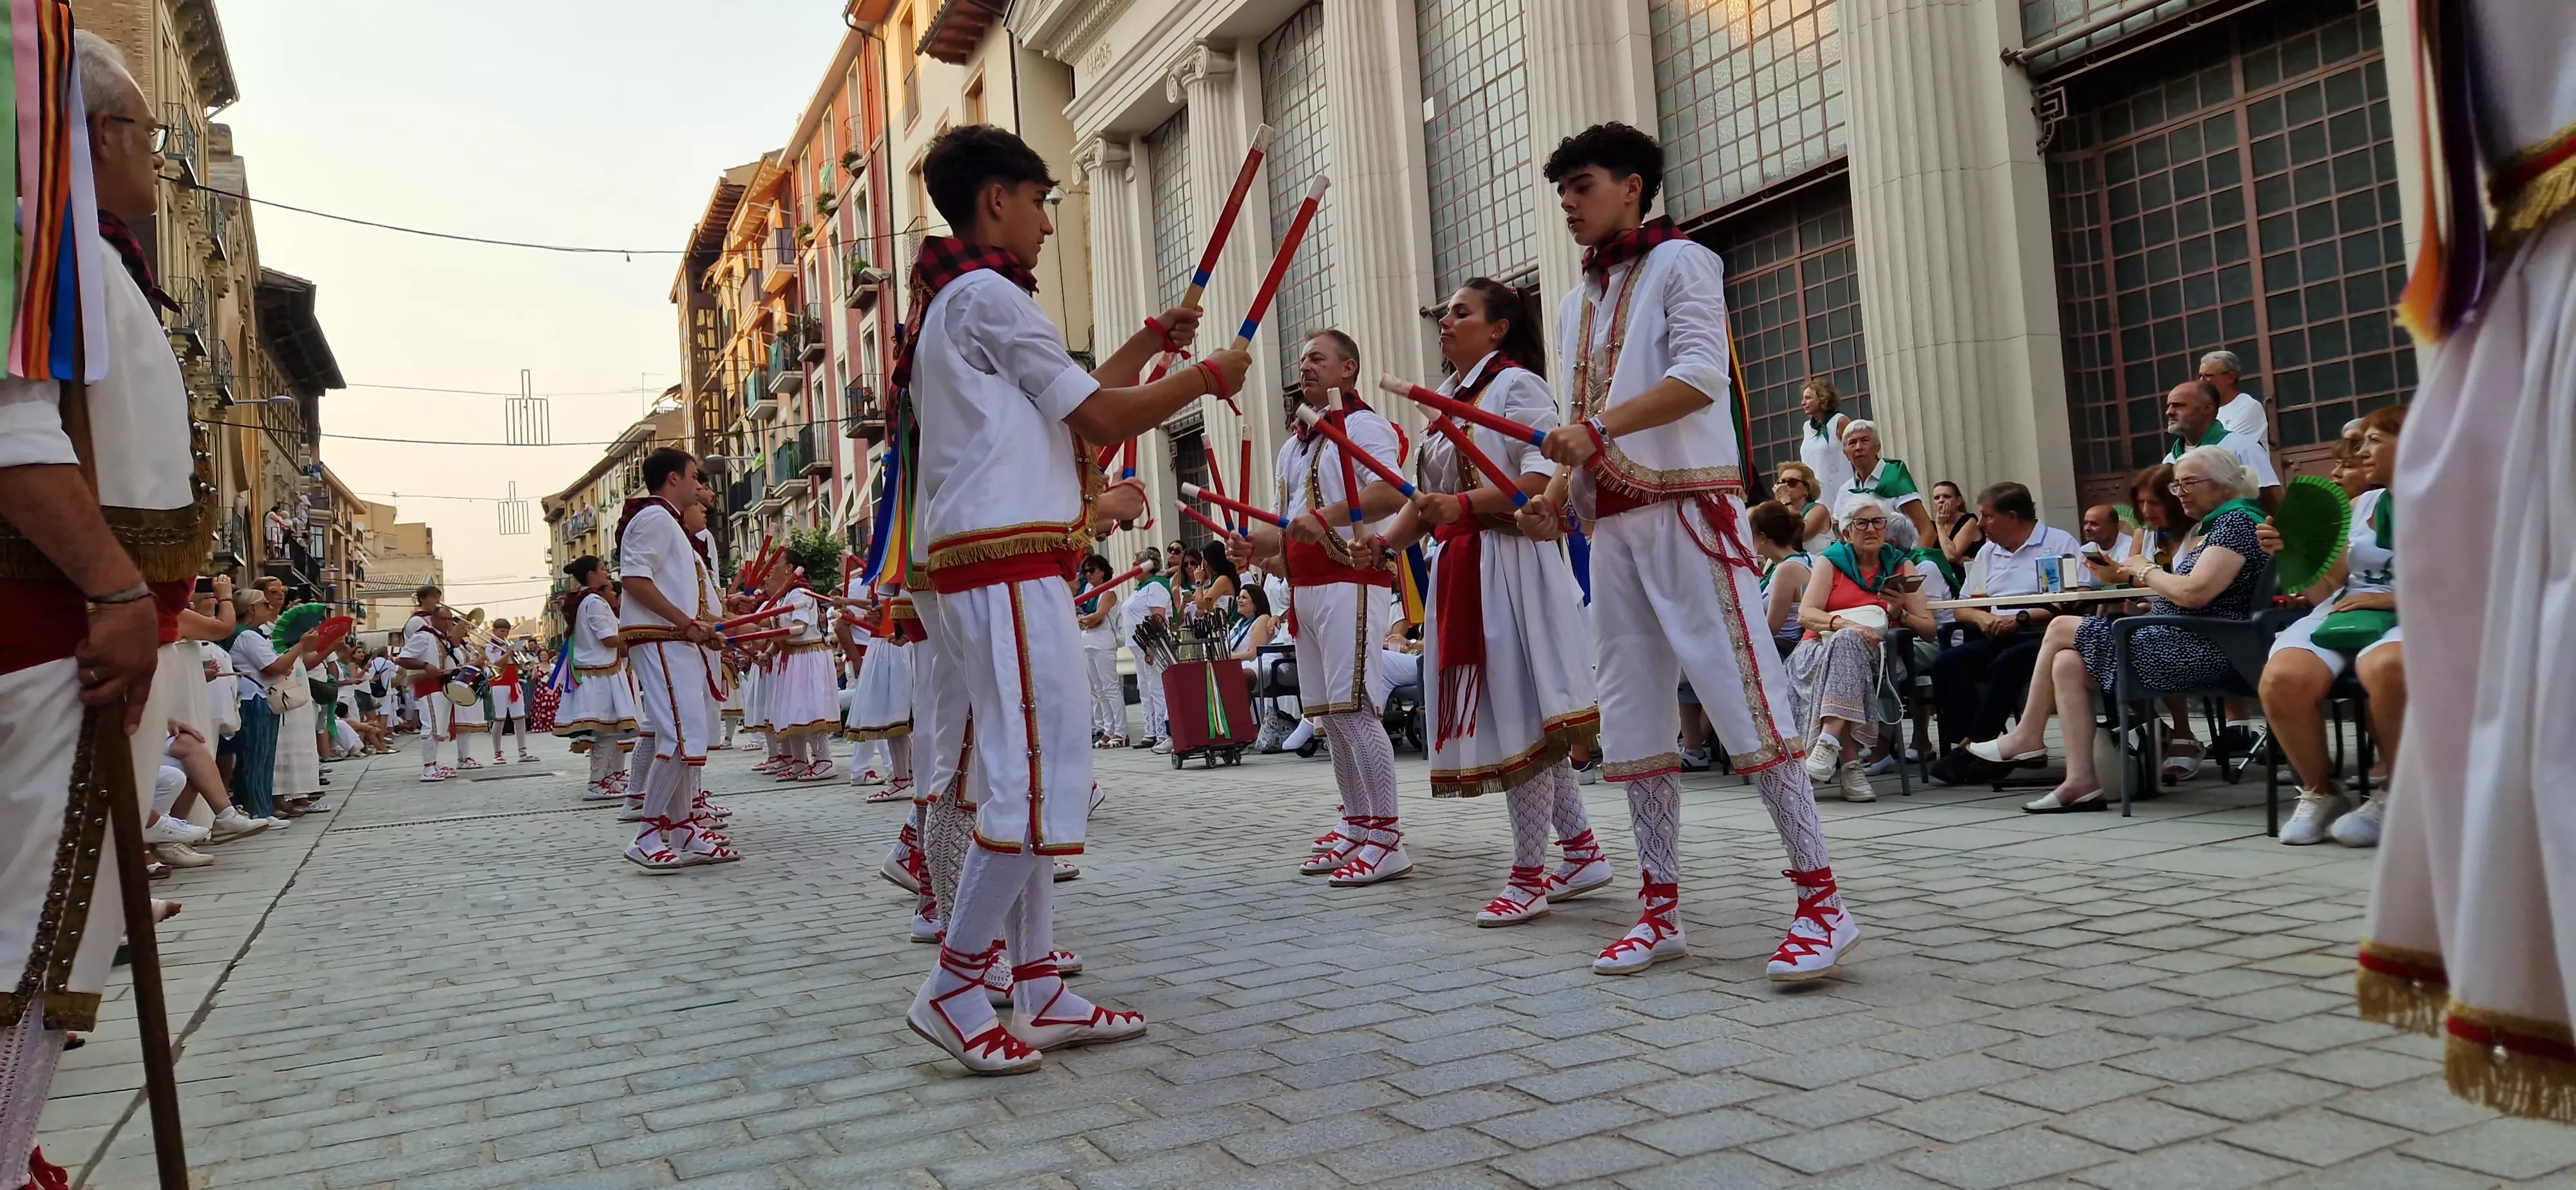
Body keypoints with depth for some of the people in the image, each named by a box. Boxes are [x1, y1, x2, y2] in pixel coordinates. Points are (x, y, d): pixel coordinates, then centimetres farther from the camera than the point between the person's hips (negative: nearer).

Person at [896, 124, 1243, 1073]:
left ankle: (1039, 993, 12)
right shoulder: (988, 296, -7)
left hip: (976, 565, 11)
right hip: (1009, 562, -11)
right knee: (1040, 772, -11)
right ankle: (952, 989, -6)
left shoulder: (948, 303, 25)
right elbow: (1101, 418, -7)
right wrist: (1204, 377, 5)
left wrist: (1149, 345, 25)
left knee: (1021, 773, 9)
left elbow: (1071, 403, 25)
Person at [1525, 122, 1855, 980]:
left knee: (1741, 695, -12)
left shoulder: (1679, 263, 1)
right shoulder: (1576, 305, 22)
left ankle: (1821, 900, -7)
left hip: (1688, 508, -8)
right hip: (1613, 524, 8)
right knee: (1632, 715, 6)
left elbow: (1701, 375, -15)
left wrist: (1600, 425, -24)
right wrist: (1556, 499, 5)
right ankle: (1661, 908, 12)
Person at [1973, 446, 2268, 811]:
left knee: (2060, 629, -4)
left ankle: (2028, 737, 12)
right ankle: (2080, 781, -7)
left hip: (2199, 648, -10)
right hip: (2177, 639, 10)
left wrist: (2146, 570, -7)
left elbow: (2194, 593, -23)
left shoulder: (2236, 521, -10)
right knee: (2067, 663, -3)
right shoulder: (2202, 528, 21)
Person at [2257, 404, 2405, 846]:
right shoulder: (2358, 506, 21)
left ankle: (2396, 795, -19)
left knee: (2387, 668, -43)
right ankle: (2319, 793, -8)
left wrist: (2393, 597, -13)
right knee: (2282, 679, -31)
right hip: (2344, 615, 4)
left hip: (2412, 620, -4)